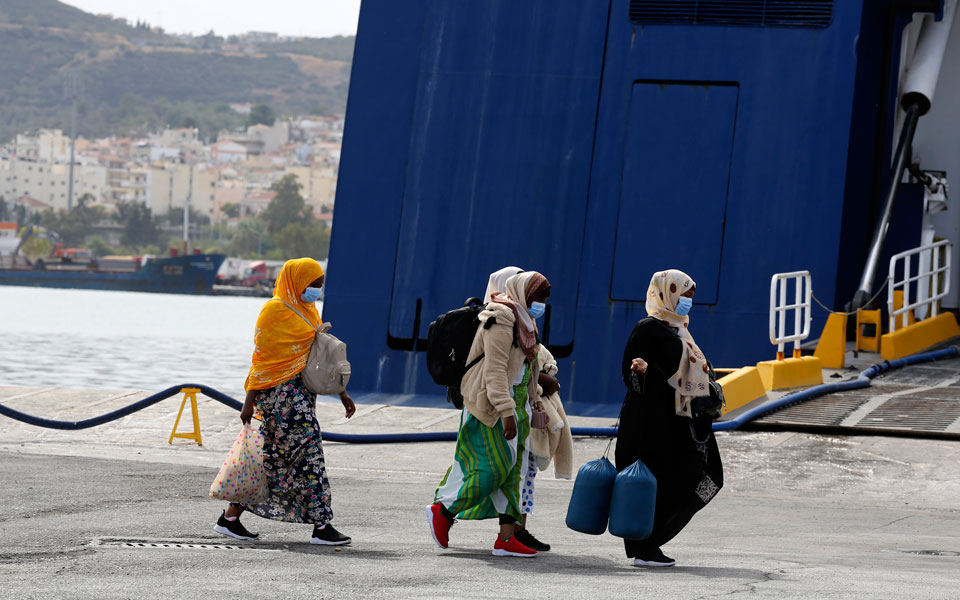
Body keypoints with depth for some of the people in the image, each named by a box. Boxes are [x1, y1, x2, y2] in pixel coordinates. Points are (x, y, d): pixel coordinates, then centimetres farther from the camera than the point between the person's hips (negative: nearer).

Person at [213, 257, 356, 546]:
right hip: (280, 392, -9)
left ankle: (229, 518, 14)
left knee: (274, 459, 10)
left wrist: (341, 392, 19)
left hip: (301, 392, 9)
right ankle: (321, 526, -6)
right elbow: (261, 358, -11)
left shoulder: (308, 311, 18)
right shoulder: (275, 310, -9)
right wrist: (250, 401, -14)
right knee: (307, 452, -9)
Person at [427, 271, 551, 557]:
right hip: (492, 404, -10)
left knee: (512, 470, 5)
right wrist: (507, 412, -27)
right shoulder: (501, 321, -15)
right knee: (494, 467, -10)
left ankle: (506, 537, 4)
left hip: (514, 401, 10)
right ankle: (442, 512, 4)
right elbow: (495, 370, -22)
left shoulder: (521, 320, 16)